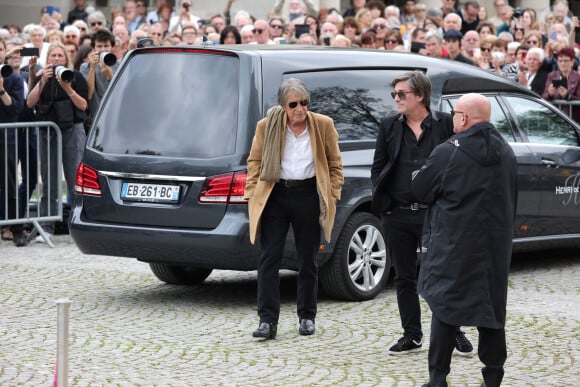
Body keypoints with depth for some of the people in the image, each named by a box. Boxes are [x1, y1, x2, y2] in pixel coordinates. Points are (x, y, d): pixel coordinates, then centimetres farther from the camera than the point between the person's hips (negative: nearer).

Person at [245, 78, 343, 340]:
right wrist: (253, 196, 1)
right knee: (269, 258, -6)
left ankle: (307, 316, 21)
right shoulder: (267, 127, -1)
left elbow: (335, 163, 10)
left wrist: (332, 195, 3)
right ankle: (268, 320, -6)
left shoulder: (323, 125, 1)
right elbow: (255, 163, 8)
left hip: (308, 196, 1)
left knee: (308, 260, 9)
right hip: (275, 195, 0)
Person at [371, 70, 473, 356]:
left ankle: (455, 332, 13)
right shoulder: (389, 126, 7)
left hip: (434, 214, -3)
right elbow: (377, 168, 9)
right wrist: (383, 204, 0)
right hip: (397, 215, 3)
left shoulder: (445, 124, -2)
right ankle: (412, 335, 19)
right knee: (404, 278, 9)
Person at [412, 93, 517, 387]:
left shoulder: (447, 153, -13)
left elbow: (420, 191, -3)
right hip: (495, 244, 5)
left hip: (454, 244, -5)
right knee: (491, 307, 10)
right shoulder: (506, 153, 7)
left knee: (446, 307, 2)